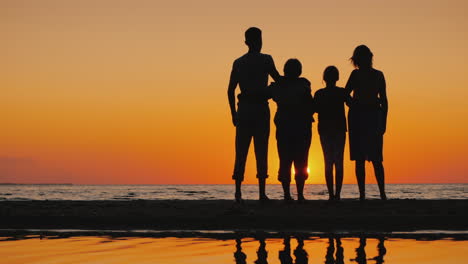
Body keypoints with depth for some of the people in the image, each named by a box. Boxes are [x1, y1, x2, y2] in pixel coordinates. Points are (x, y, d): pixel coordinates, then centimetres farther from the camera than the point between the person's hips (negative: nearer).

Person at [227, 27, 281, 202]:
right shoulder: (265, 60, -1)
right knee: (261, 150, -1)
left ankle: (238, 191, -4)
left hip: (243, 109, 3)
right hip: (260, 108, -3)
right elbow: (278, 81, 2)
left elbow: (230, 90, 9)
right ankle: (262, 193, -4)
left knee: (241, 150, 4)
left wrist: (234, 114, 14)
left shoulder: (238, 63, 10)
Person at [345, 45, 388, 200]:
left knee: (359, 159, -2)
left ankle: (362, 194, -6)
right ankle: (382, 193, 1)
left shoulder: (356, 74, -4)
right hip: (374, 117, 3)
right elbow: (384, 101, 7)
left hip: (358, 116, -3)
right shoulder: (379, 75, 6)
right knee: (376, 159, 7)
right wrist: (383, 122, 11)